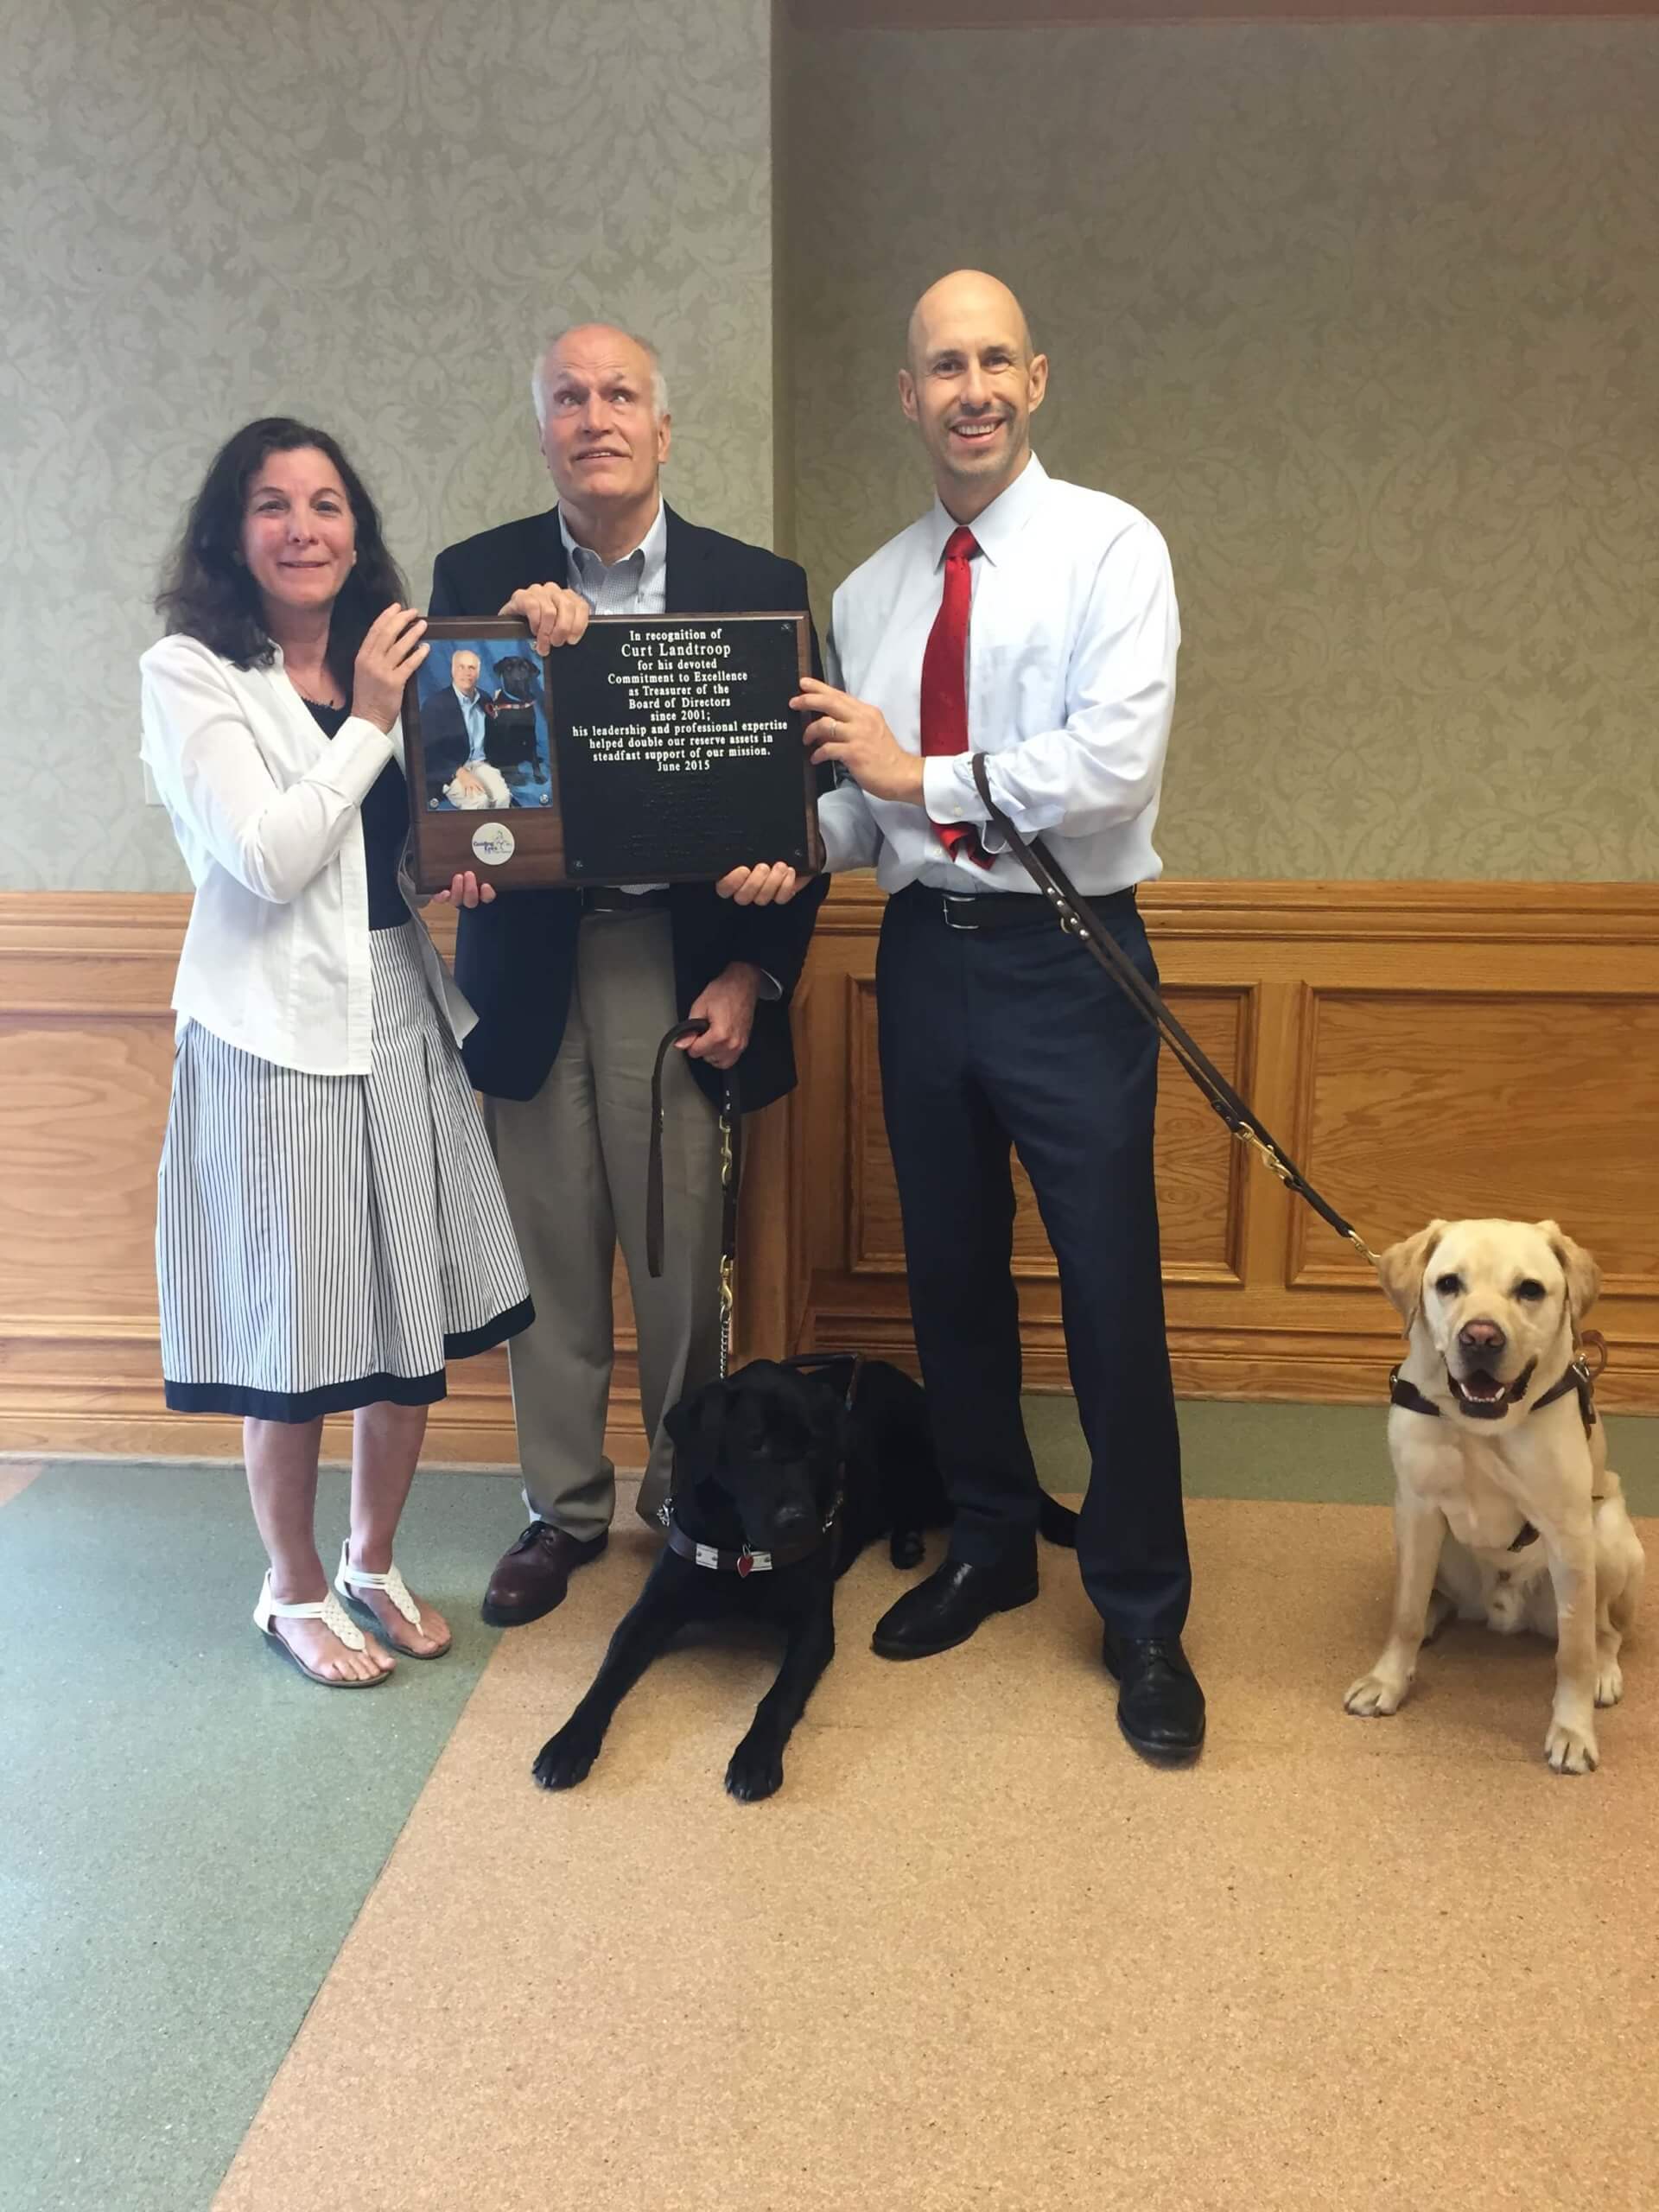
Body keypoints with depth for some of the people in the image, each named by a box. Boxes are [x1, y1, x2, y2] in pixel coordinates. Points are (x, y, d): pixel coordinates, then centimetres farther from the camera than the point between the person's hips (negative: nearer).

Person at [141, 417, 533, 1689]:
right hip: (279, 1034, -6)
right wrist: (368, 718, -11)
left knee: (417, 1319, 11)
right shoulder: (190, 673, -6)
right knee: (293, 1340, 5)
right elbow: (268, 856, -16)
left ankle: (375, 1566, 31)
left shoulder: (387, 663, 12)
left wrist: (465, 867, -2)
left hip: (404, 1020, 6)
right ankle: (296, 1593, 25)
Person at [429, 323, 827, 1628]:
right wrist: (512, 640, -20)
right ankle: (565, 1507, 26)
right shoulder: (477, 576, 6)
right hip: (529, 962, 1)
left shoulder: (759, 586, 3)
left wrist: (755, 971, -5)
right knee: (549, 1255, 9)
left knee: (681, 1259, 5)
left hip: (681, 963, -1)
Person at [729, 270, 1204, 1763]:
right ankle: (989, 1545, 36)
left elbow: (1118, 759, -18)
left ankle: (1143, 1616, 18)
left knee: (1111, 1291, 0)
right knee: (951, 1274, 15)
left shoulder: (1111, 548, -5)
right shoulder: (868, 590, 10)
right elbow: (858, 792, 10)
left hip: (1066, 958, -5)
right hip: (923, 954, 5)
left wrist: (926, 775, -15)